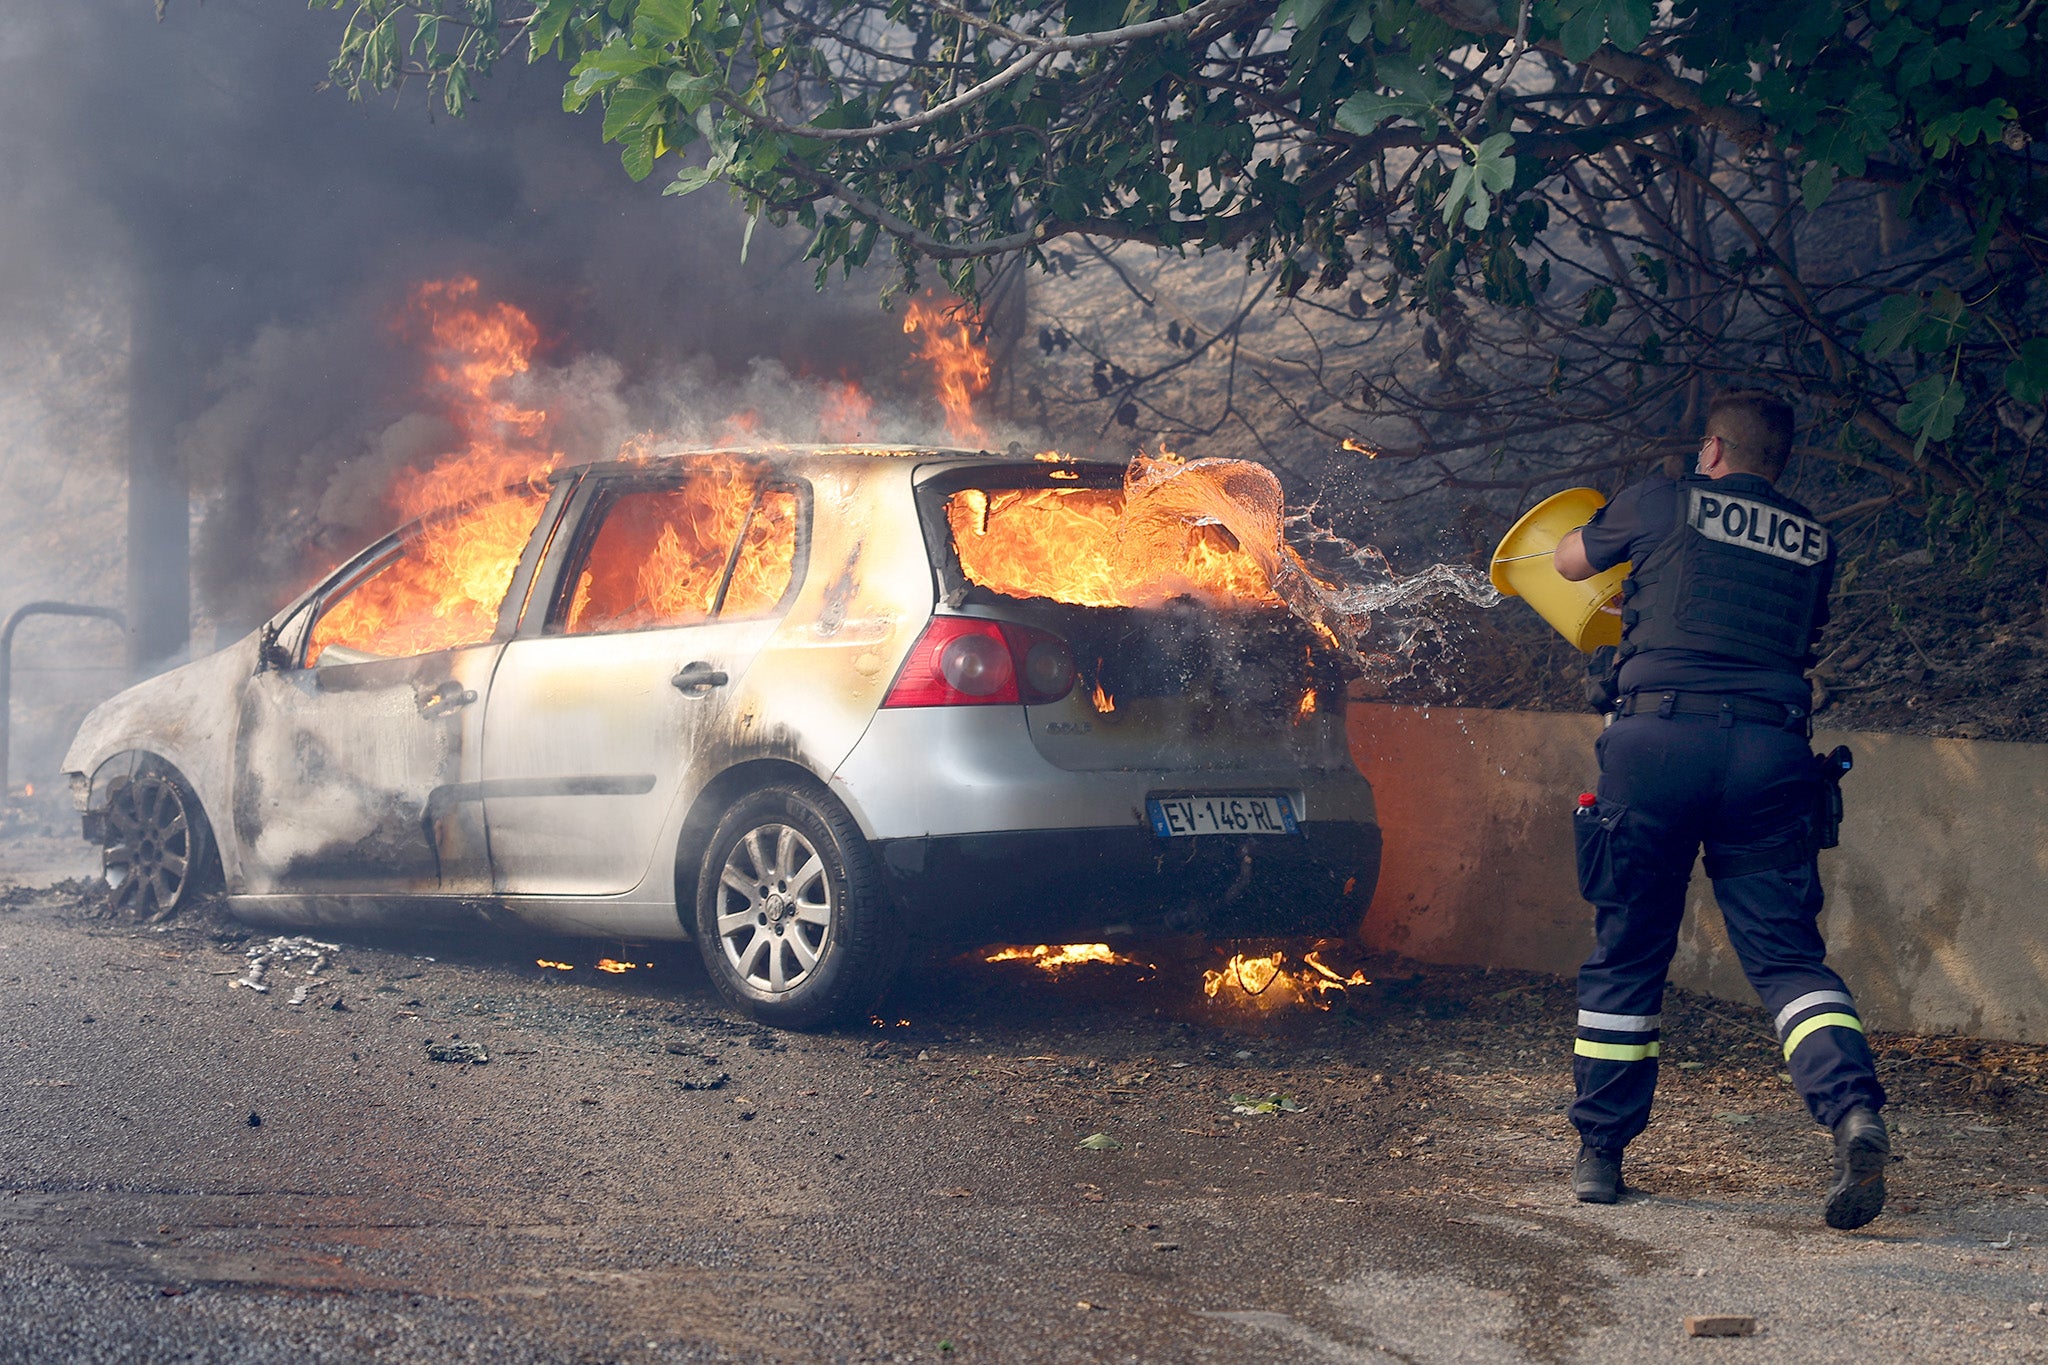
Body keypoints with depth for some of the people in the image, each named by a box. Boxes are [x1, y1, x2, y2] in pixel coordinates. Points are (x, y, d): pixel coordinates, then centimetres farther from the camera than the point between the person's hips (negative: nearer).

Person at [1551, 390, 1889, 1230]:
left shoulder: (1661, 505, 10)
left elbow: (1568, 562, 26)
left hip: (1660, 739, -2)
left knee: (1627, 955, 9)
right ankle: (1851, 1107, -24)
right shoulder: (1813, 544, 18)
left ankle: (1598, 1154, 15)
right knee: (1786, 954, 1)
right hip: (1771, 746, 2)